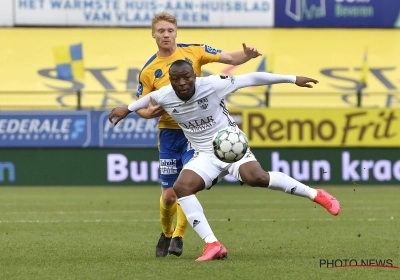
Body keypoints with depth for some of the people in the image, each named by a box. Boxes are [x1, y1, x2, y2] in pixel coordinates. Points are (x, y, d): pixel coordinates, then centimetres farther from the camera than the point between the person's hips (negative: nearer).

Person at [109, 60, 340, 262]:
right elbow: (150, 97, 21)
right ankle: (213, 245, -22)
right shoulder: (164, 97, -7)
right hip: (205, 155, 4)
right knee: (182, 187, -22)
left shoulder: (212, 85, -18)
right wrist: (128, 109, 34)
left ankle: (316, 195, -17)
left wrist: (292, 79, -10)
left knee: (256, 178, -32)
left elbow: (252, 78, -12)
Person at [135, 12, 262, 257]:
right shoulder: (148, 71, 1)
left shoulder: (193, 51, 0)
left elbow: (230, 58, -2)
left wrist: (248, 55, -23)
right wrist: (149, 112, -17)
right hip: (169, 133, 1)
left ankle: (178, 237, -1)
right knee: (169, 195, 3)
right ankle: (166, 233, 32)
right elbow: (140, 107, 6)